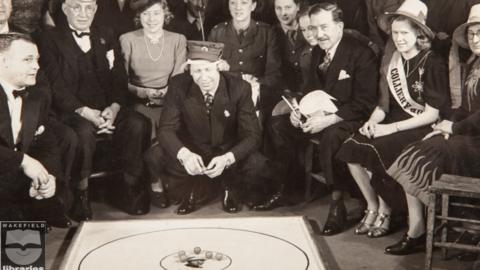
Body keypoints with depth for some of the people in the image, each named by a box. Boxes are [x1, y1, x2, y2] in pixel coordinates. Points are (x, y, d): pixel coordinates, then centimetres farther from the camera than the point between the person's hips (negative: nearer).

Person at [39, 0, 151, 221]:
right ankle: (81, 192, -18)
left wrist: (114, 107, -11)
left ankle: (132, 187, -11)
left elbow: (119, 78, 9)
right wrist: (85, 112, -21)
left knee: (138, 123, -24)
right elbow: (56, 86, -7)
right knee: (84, 130, -36)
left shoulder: (106, 36, 16)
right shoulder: (51, 39, 3)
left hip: (108, 109, 4)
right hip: (72, 111, -4)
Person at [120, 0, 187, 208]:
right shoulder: (127, 40, 6)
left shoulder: (178, 40, 11)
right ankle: (156, 184, -8)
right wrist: (142, 91, -16)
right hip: (140, 103, -1)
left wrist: (168, 91, -18)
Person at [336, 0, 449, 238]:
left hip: (419, 130, -6)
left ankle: (384, 212, -4)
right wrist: (373, 121, -10)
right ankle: (372, 207, 0)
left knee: (375, 151, -28)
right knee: (352, 148, -17)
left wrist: (390, 128, -18)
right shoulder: (395, 61, 9)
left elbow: (431, 114, -13)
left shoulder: (432, 64, -11)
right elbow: (385, 103, 11)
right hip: (394, 124, 6)